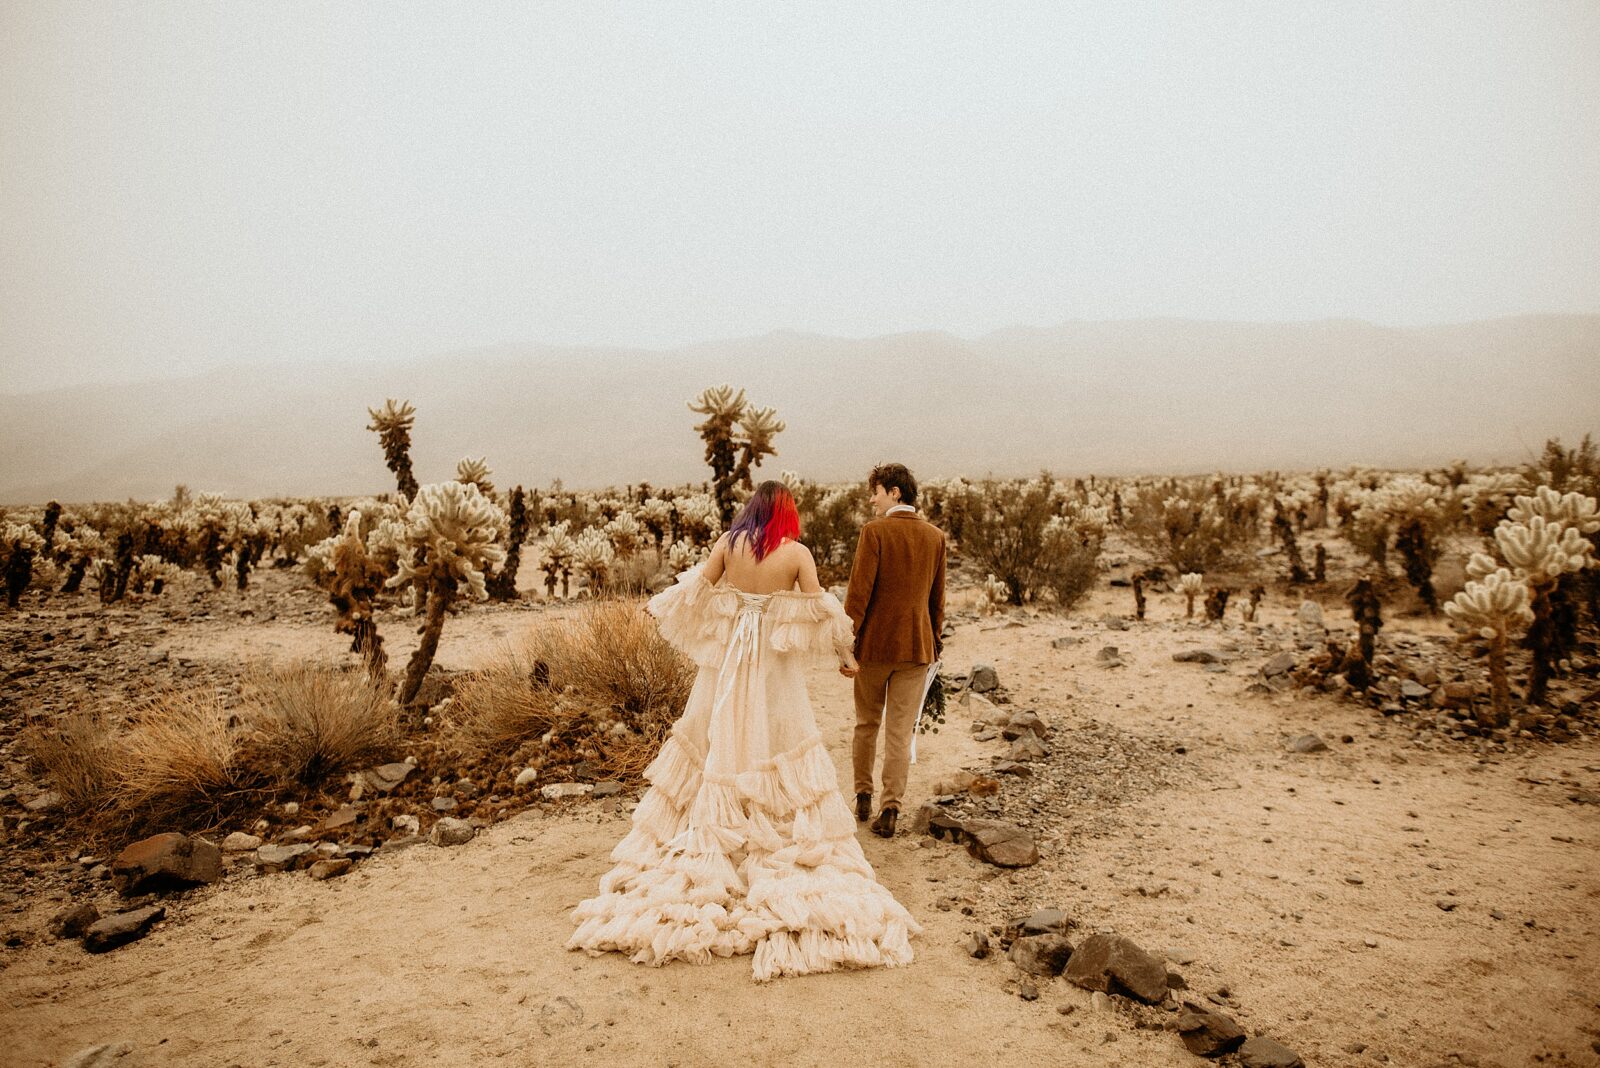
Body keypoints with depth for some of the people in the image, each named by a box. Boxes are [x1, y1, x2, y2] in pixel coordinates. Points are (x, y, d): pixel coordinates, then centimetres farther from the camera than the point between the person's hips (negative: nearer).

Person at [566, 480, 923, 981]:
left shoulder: (728, 543, -3)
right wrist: (843, 651, 8)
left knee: (715, 748, 13)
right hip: (775, 671, -2)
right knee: (779, 756, 7)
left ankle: (710, 847, 20)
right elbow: (818, 617, -9)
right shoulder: (798, 554, -8)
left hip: (725, 662, 2)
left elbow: (694, 596, -3)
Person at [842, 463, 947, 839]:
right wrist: (935, 640, 22)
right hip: (917, 646, 3)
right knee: (900, 733, 5)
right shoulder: (935, 536, 4)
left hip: (875, 643, -3)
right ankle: (889, 811, 6)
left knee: (866, 723, 16)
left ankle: (863, 797, 26)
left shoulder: (875, 531, -11)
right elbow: (937, 599, 11)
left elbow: (858, 592, -15)